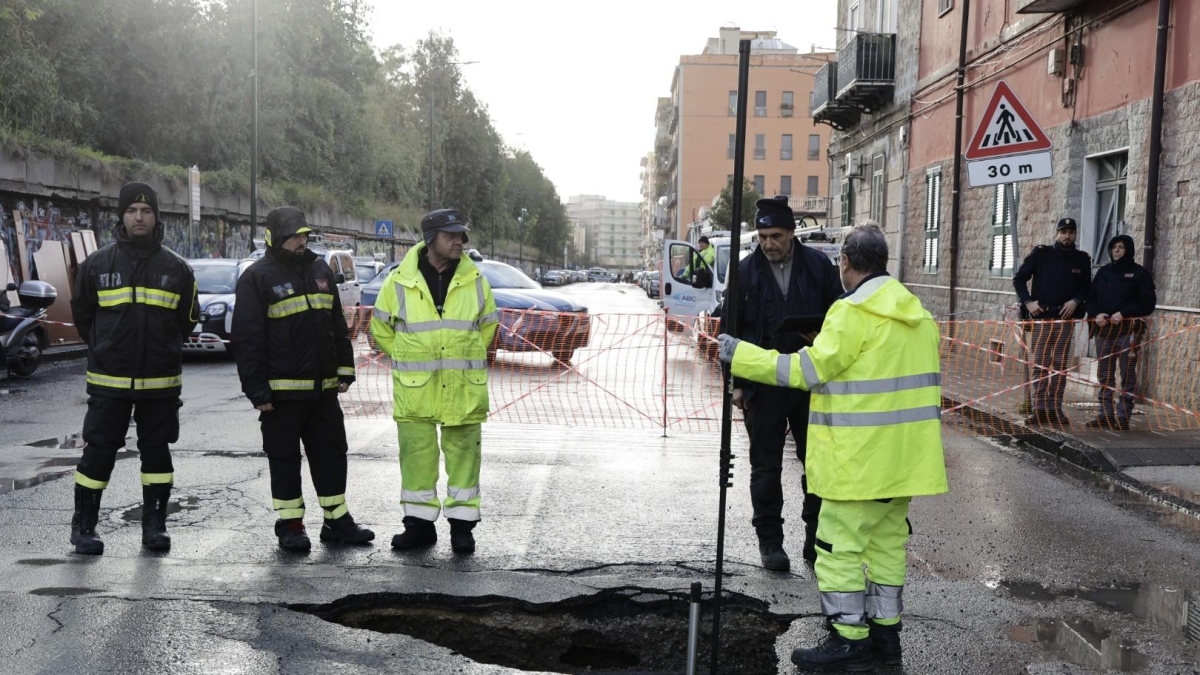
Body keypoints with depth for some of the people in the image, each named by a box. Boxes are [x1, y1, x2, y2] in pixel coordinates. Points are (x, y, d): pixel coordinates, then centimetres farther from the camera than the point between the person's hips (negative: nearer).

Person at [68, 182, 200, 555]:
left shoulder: (176, 268, 3)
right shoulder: (97, 264, 1)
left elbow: (188, 319, 14)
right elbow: (82, 314, 13)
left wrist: (164, 350, 11)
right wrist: (104, 349, 12)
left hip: (160, 382, 1)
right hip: (108, 381, -1)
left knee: (156, 451, 8)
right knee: (99, 451, 0)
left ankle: (154, 524, 18)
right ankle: (84, 526, 14)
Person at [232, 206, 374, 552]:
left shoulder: (320, 270, 11)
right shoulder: (257, 278, -7)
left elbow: (339, 326, 17)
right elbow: (247, 339, -10)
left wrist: (345, 369, 10)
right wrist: (257, 390, -14)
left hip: (323, 388, 6)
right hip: (281, 390, -5)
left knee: (331, 454, 11)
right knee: (285, 459, 5)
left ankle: (337, 520, 21)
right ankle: (290, 525, 15)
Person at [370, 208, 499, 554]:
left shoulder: (475, 281, 4)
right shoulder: (400, 282, -1)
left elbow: (488, 325, 17)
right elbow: (381, 329, 12)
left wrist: (462, 359, 12)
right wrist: (409, 360, 9)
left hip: (463, 388, 1)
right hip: (415, 389, -1)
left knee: (464, 453, 4)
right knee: (417, 454, 4)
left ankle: (462, 523, 14)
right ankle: (419, 523, 17)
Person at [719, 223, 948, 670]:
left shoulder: (853, 313, -15)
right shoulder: (915, 313, 12)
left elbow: (810, 370, -18)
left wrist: (743, 357, -13)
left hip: (859, 457, -9)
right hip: (902, 454, 9)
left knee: (840, 544, 0)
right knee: (887, 539, 17)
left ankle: (848, 639, 3)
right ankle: (885, 630, 25)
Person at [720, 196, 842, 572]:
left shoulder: (818, 266, -2)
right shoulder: (745, 271, -2)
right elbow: (730, 329, 1)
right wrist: (737, 382, -2)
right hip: (763, 384, -1)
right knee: (766, 466, 7)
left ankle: (817, 540, 23)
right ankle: (770, 541, 19)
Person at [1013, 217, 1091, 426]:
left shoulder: (1082, 259, 7)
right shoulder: (1041, 254, 2)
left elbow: (1086, 287, 16)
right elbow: (1019, 278, 6)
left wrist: (1076, 301, -3)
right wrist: (1027, 302, -5)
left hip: (1065, 319, 2)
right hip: (1041, 317, -1)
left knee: (1059, 365, 3)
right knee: (1040, 364, -2)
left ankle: (1055, 409, 8)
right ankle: (1039, 409, 1)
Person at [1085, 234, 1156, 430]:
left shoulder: (1139, 273, 0)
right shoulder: (1103, 272, 14)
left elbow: (1148, 303, -5)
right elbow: (1091, 297, 12)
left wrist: (1123, 313, -16)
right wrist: (1096, 314, -8)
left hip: (1128, 331, -5)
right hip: (1104, 330, 5)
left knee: (1127, 374, -3)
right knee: (1104, 374, 7)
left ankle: (1123, 417, -2)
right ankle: (1106, 415, 13)